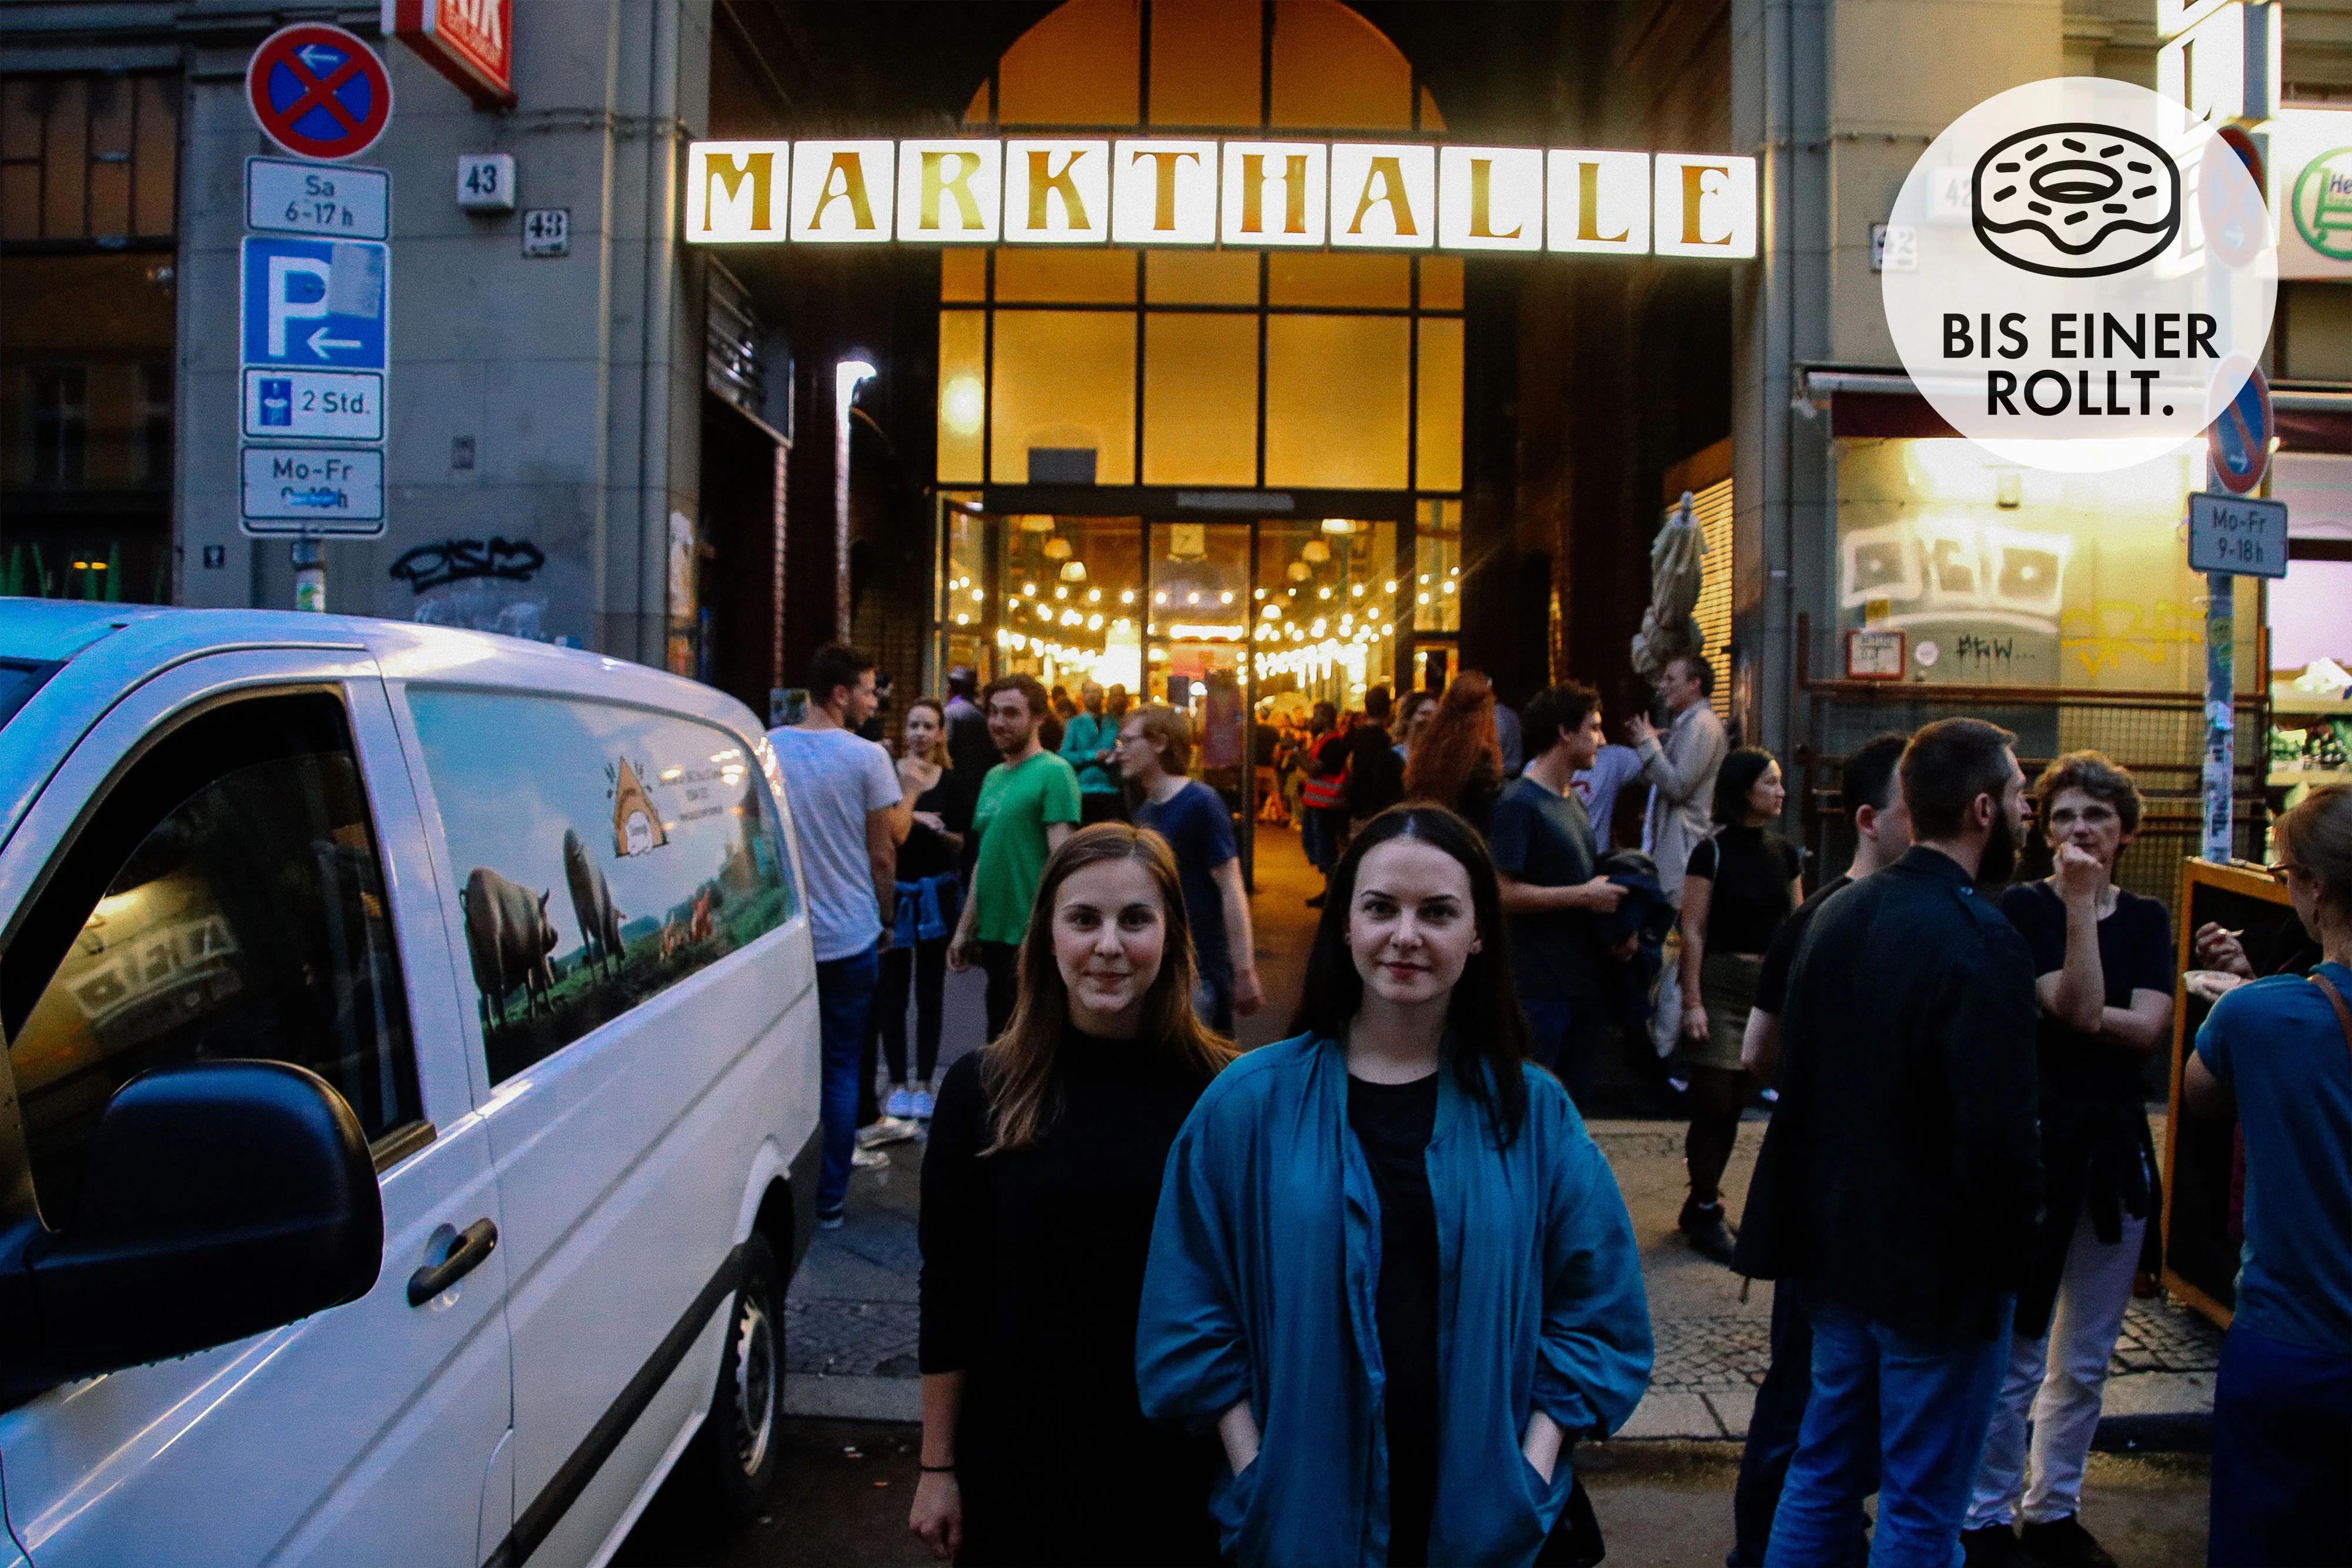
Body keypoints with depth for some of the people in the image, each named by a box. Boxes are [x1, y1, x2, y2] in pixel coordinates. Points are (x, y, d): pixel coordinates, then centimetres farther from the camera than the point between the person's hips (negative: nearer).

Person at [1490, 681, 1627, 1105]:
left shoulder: (1574, 803, 16)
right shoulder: (1518, 804, -14)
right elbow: (1502, 893, -21)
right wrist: (1583, 896, -18)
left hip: (1585, 981, 9)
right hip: (1540, 988, -9)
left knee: (1575, 1102, 16)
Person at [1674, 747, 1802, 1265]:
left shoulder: (1785, 853, 9)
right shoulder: (1712, 853, -6)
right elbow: (1693, 931, -7)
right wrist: (1692, 1001, -12)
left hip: (1771, 985, 5)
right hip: (1721, 983, -5)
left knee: (1735, 1104, 9)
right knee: (1714, 1100, -4)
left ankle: (1702, 1208, 21)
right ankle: (1705, 1210, 10)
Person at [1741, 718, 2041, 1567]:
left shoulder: (1838, 913, 2)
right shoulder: (1983, 941, -22)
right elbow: (1998, 1133, -25)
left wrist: (1824, 1206, 15)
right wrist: (2006, 1250, -9)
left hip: (1838, 1245, 7)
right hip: (1939, 1266, -7)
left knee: (1824, 1466, 21)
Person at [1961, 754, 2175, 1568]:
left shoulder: (2147, 920, 7)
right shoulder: (2023, 907, -7)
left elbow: (2149, 1030, -6)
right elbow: (2079, 1010, -19)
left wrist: (2076, 1015, -17)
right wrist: (2081, 901, -19)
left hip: (2117, 1147, 5)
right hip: (2036, 1139, -5)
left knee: (2085, 1361, 15)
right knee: (2013, 1354, 1)